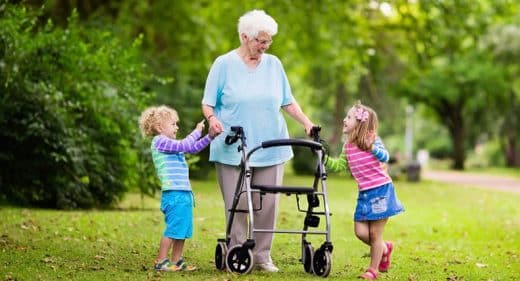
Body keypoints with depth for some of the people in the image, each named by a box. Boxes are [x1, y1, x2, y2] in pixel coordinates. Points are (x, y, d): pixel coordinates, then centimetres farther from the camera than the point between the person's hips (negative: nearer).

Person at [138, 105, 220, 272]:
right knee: (173, 229, -8)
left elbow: (193, 148, 24)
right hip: (173, 194, -10)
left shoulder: (171, 144, 22)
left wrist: (210, 137, 12)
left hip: (184, 193, 10)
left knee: (183, 230, 11)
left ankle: (176, 261, 17)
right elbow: (184, 145, -18)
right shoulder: (160, 141, -7)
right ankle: (161, 262, -3)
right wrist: (197, 131, -6)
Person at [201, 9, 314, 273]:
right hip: (233, 149, -3)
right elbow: (208, 102, 0)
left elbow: (287, 101, 14)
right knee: (237, 203, -3)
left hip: (270, 148, 3)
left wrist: (307, 123, 0)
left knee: (267, 203, 2)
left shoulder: (274, 64, 10)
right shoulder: (224, 64, 0)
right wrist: (212, 118, -21)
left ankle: (262, 255, 11)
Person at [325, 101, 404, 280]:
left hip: (381, 191, -6)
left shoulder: (373, 140, -10)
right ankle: (384, 249, 28)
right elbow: (339, 166, 13)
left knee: (375, 233, 0)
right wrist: (324, 158, 1)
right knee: (360, 232, 0)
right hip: (364, 194, 6)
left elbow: (385, 157, -24)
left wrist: (373, 148, -41)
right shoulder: (348, 146, 7)